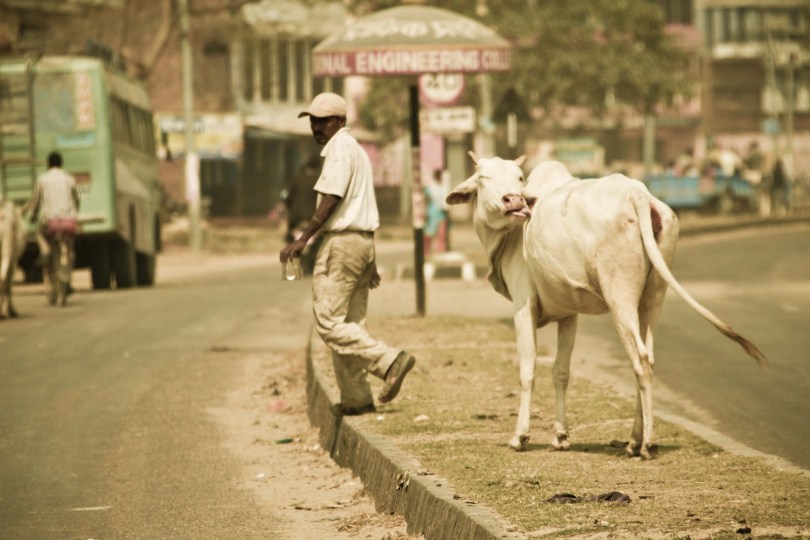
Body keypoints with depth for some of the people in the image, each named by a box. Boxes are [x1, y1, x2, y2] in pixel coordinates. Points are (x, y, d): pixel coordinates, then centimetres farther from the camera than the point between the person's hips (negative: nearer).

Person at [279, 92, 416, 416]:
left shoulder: (340, 149, -11)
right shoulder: (357, 151, 20)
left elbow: (330, 202, -20)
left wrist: (302, 241, -20)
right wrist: (371, 261, 24)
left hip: (341, 242, -10)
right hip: (364, 242, 10)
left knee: (329, 322, -10)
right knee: (350, 323, 10)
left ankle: (389, 360, -20)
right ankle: (355, 398, 9)